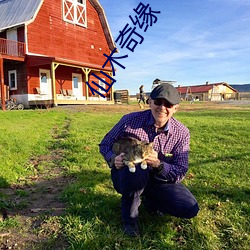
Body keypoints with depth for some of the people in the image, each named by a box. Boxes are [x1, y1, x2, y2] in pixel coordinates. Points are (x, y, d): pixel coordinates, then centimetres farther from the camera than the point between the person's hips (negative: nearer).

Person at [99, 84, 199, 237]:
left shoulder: (182, 133, -12)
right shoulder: (130, 120, -17)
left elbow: (180, 173, -14)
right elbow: (105, 145, -4)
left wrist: (158, 164, -35)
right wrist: (114, 159, -27)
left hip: (158, 180, 3)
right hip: (126, 175, -2)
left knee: (190, 210, -13)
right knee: (136, 169, -39)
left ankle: (149, 200, 17)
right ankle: (130, 217, -9)